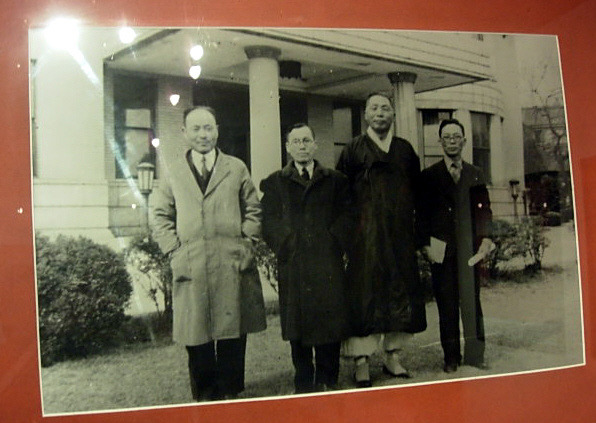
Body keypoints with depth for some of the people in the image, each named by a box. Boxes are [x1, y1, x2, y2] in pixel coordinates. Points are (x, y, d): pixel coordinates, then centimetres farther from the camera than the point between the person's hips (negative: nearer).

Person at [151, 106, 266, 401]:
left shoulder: (236, 168, 10)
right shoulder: (172, 169, 9)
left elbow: (253, 211, 12)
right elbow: (161, 216, 10)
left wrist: (245, 244, 1)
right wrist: (174, 250, -1)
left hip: (233, 266, 1)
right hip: (191, 266, 0)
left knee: (233, 333, 6)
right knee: (197, 337, 5)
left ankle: (230, 393, 22)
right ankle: (203, 396, 21)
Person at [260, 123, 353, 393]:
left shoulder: (335, 181, 15)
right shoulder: (275, 183, 13)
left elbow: (345, 218, 7)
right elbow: (270, 222, 4)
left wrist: (333, 244, -5)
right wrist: (287, 246, -8)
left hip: (328, 262, 0)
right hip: (293, 265, 0)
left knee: (330, 319, 1)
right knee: (297, 323, 3)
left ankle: (327, 381, 14)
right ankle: (304, 384, 14)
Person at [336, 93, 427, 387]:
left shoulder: (405, 149, 13)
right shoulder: (354, 149, 3)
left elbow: (416, 188, 17)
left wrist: (410, 218, 8)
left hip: (401, 234, 4)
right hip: (366, 234, -4)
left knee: (401, 291, 6)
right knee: (365, 293, -3)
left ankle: (392, 356, 19)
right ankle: (361, 362, 3)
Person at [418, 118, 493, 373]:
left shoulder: (475, 174, 14)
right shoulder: (429, 176, 7)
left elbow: (484, 209, 11)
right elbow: (423, 213, 4)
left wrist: (485, 238, -2)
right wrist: (426, 244, -5)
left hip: (470, 247, 2)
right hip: (441, 249, -1)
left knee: (472, 302, 1)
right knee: (447, 305, 1)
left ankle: (475, 355, 10)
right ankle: (451, 357, 10)